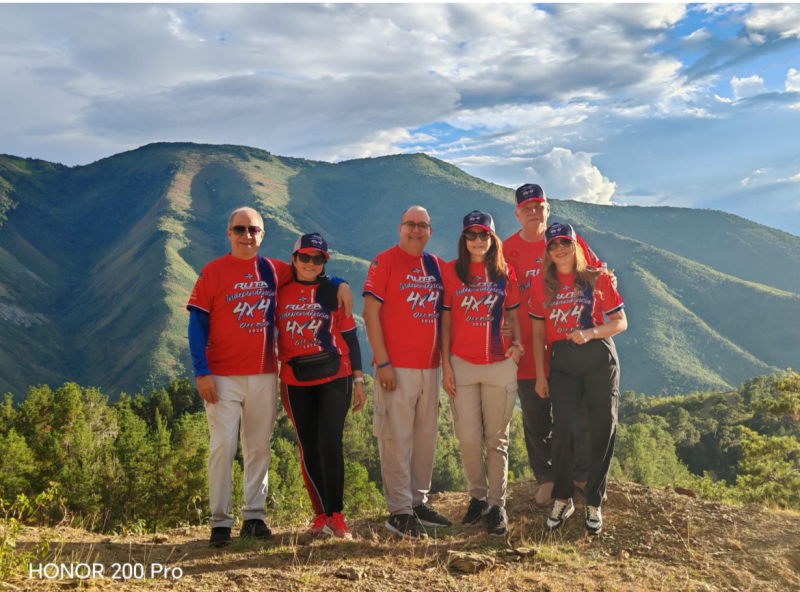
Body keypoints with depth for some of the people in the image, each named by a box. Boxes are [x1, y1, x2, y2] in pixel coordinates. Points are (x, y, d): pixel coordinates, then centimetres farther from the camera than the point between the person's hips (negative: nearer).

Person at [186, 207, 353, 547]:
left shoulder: (275, 271, 10)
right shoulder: (212, 273, 0)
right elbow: (197, 324, -3)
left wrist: (340, 284, 7)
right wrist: (201, 372, -11)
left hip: (264, 376, 3)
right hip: (223, 377, -3)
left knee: (259, 446, 7)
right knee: (223, 445, -8)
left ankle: (254, 516, 17)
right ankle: (220, 521, 0)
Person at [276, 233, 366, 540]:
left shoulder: (333, 292, 3)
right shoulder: (280, 292, 6)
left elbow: (350, 337, 5)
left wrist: (358, 379, 1)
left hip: (334, 378, -2)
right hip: (295, 382, 2)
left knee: (329, 444, -11)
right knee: (308, 450, 6)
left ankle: (336, 515, -2)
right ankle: (321, 514, 18)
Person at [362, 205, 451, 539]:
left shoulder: (437, 266, 14)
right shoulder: (385, 262, -3)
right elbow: (370, 313, -8)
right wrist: (382, 362, -14)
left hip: (430, 366, 6)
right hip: (396, 367, -6)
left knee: (426, 437, 10)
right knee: (397, 439, -5)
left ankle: (418, 502, 21)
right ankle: (399, 511, 1)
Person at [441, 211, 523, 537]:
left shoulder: (505, 273, 7)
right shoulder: (451, 271, 4)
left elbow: (513, 315, 11)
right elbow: (446, 319, 4)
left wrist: (517, 343, -9)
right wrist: (445, 364, 0)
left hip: (499, 364, 0)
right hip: (462, 364, 0)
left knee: (496, 439, 4)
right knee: (468, 439, 1)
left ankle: (497, 505, 12)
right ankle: (477, 497, 21)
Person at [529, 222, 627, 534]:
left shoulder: (597, 279, 4)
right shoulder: (542, 285, 8)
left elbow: (620, 321, 2)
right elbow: (538, 332, 9)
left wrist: (590, 332, -16)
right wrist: (540, 375, 4)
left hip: (599, 357, 0)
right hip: (562, 360, 1)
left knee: (603, 427, -1)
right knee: (563, 426, -12)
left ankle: (594, 503, 12)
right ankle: (562, 499, 5)